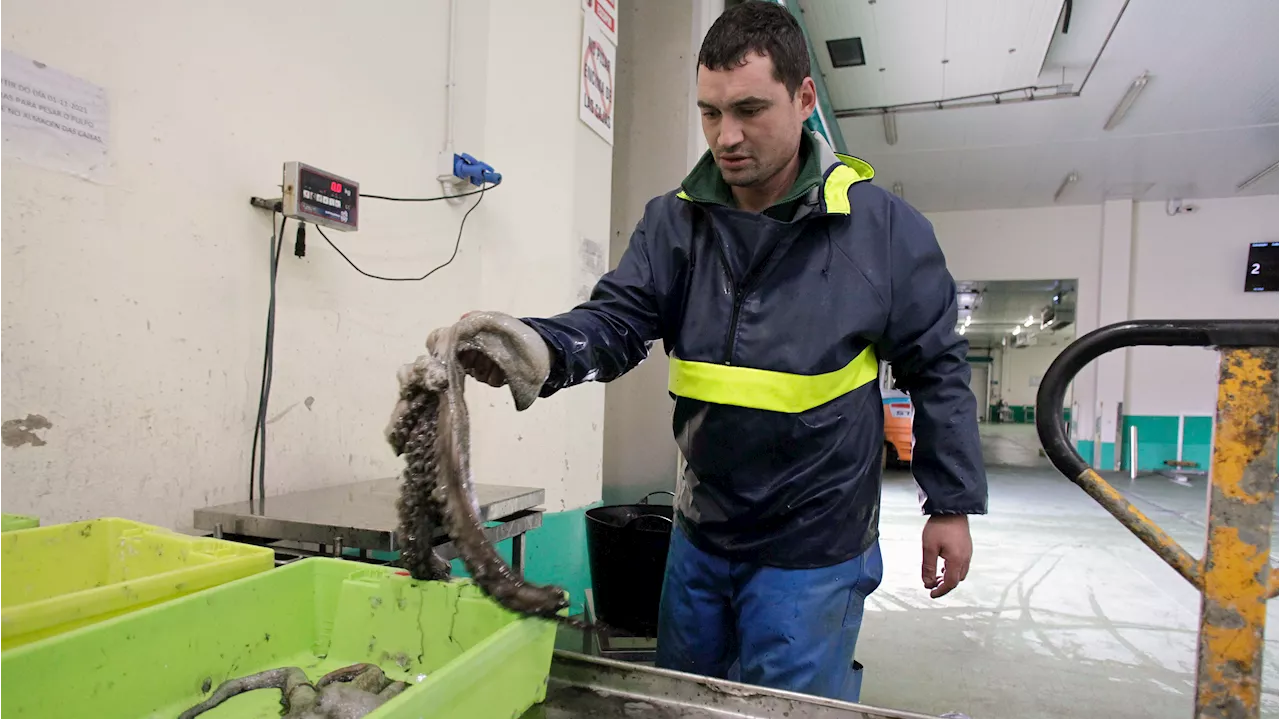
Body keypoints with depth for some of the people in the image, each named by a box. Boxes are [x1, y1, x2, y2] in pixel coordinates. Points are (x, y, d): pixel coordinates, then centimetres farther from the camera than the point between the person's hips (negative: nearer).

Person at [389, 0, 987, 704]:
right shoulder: (674, 221, -3)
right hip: (700, 533, 5)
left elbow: (936, 367, -3)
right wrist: (539, 347, -32)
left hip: (812, 548, -4)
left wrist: (952, 504, 0)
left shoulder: (884, 227, -10)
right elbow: (616, 319, -10)